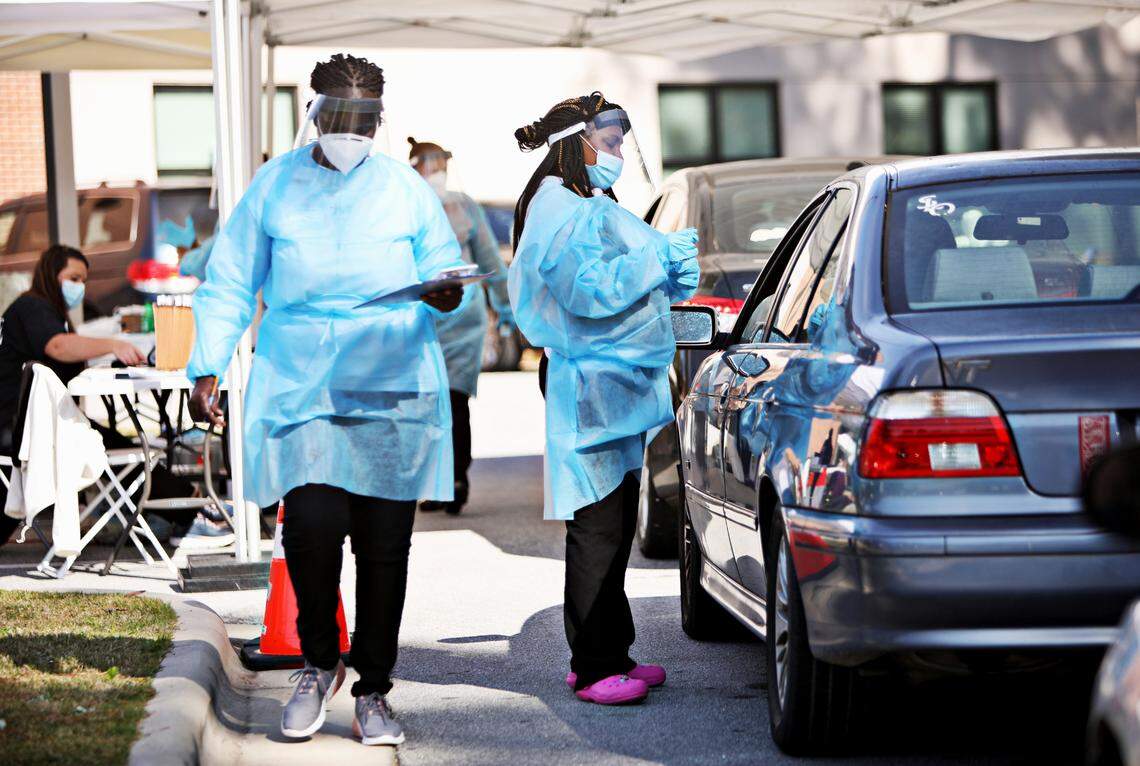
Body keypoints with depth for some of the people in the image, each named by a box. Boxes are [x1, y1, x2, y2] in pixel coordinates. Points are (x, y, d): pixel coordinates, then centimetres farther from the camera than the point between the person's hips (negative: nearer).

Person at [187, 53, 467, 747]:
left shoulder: (407, 190, 9)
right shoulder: (276, 186, 7)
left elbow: (446, 276, 12)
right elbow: (229, 285, 11)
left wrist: (446, 298, -12)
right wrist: (209, 369, 2)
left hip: (394, 393, 1)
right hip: (299, 393, -1)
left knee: (384, 544, 0)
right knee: (313, 524, -17)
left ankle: (373, 692, 15)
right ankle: (319, 663, 8)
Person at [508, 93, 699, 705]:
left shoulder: (594, 207, 22)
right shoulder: (561, 208, -11)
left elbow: (632, 284, 24)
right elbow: (590, 291, -23)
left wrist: (675, 273, 6)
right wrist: (659, 258, -17)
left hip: (622, 383, 11)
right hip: (593, 385, -11)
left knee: (613, 525, 13)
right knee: (599, 527, -10)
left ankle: (609, 655, 19)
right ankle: (594, 670, -8)